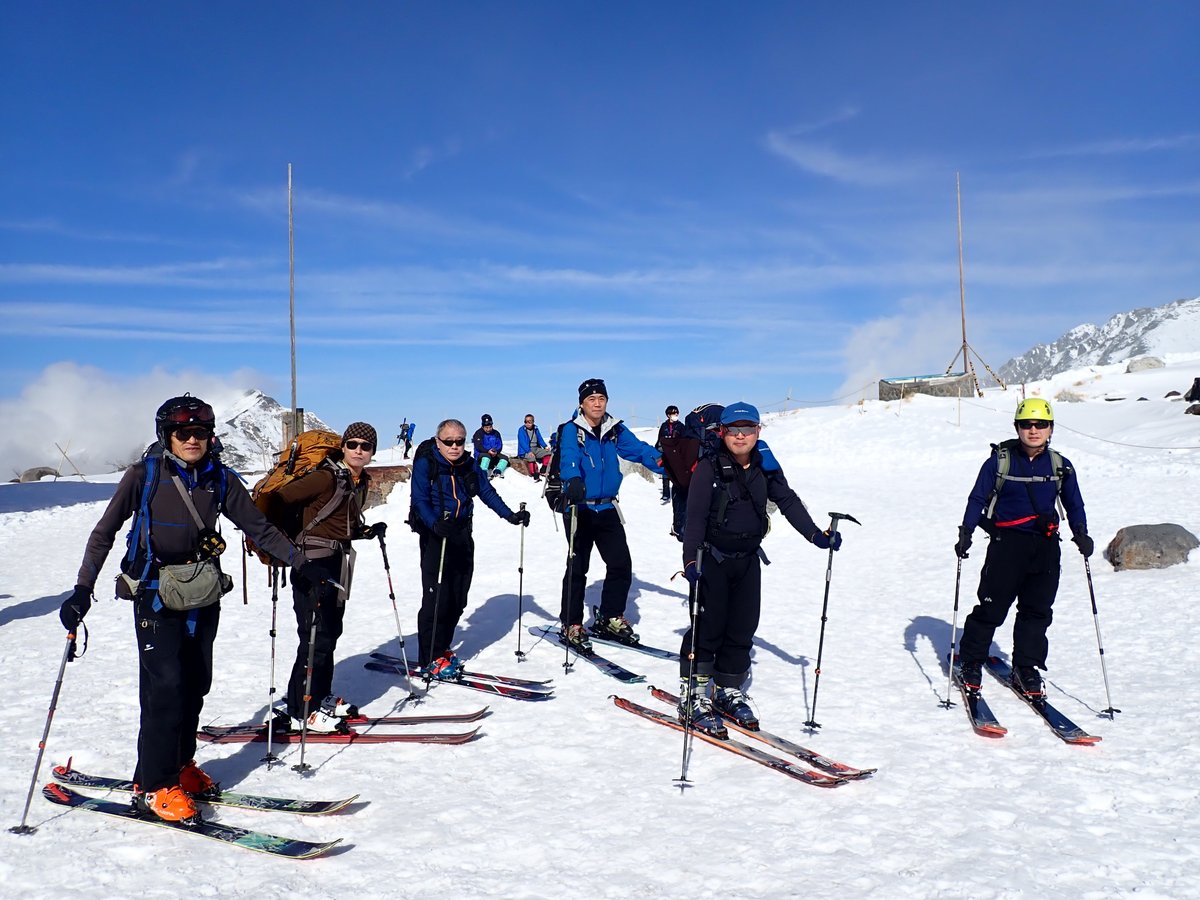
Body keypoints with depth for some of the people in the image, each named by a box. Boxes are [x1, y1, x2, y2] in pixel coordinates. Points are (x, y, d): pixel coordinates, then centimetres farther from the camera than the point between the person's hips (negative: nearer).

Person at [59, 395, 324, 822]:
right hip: (156, 597, -4)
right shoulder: (144, 475, -6)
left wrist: (301, 562, 4)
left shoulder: (220, 479, 2)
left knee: (196, 683, 9)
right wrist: (83, 588, -14)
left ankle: (180, 765, 27)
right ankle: (154, 785, 4)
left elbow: (259, 528, 7)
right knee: (165, 686, -8)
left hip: (204, 597, 4)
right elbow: (105, 532, -5)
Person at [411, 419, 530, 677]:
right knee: (436, 596, -9)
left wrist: (510, 516, -4)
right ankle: (431, 659, 0)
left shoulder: (470, 466, 6)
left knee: (458, 598, 9)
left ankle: (442, 649, 24)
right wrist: (436, 524, -36)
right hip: (435, 536, -6)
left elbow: (488, 493, 9)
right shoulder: (425, 464, -10)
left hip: (462, 535, 6)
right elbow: (420, 500, -18)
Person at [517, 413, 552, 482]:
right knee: (531, 457, -35)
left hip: (536, 449, 6)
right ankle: (536, 476, -39)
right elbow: (522, 442, -15)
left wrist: (545, 447, -3)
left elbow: (540, 439, 16)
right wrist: (529, 452, -28)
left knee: (547, 453, -11)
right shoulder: (522, 430, -6)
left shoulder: (535, 429, 11)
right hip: (526, 450, -6)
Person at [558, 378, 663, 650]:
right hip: (579, 508, -5)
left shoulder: (615, 430, 6)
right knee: (578, 567, 0)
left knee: (621, 564, 6)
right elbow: (568, 458, -25)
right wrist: (574, 480, -46)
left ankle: (610, 618, 25)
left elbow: (639, 450, -3)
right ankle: (571, 625, 15)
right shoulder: (571, 430, -8)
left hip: (607, 508, 5)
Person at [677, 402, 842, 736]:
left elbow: (788, 501, 8)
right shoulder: (709, 467, -14)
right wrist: (691, 559, -29)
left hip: (748, 559, 5)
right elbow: (696, 516, -19)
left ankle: (729, 692, 24)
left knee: (743, 628, 9)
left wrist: (816, 534, -1)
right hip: (712, 559, -5)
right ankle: (694, 699, 7)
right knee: (707, 627, -3)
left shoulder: (765, 466, 2)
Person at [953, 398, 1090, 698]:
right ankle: (970, 662, 13)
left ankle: (1026, 668, 19)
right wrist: (966, 532, -9)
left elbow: (1074, 504, 17)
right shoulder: (1000, 460, -2)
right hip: (1006, 542, -3)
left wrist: (1081, 533, 1)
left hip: (1046, 545, 3)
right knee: (991, 607, -2)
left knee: (1037, 610, 6)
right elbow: (977, 498, 0)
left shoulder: (1060, 466, 7)